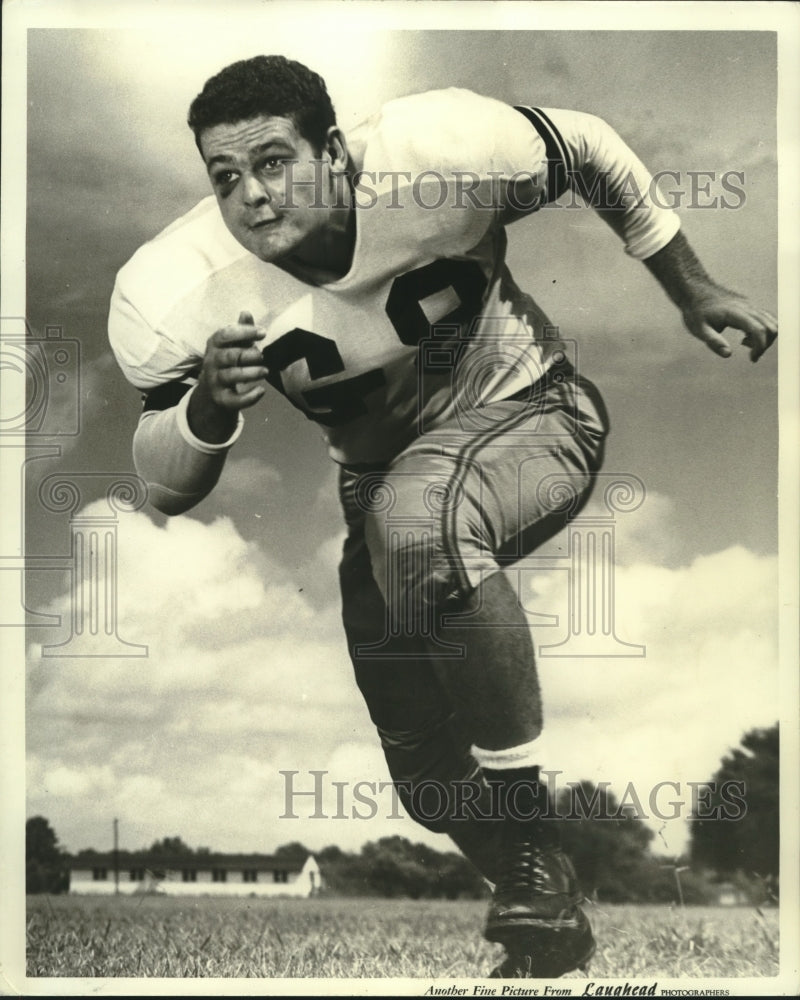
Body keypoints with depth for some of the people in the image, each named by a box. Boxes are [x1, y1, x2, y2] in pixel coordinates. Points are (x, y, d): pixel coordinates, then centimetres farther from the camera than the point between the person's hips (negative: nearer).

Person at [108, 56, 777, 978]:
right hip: (382, 477, 4)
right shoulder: (173, 295, -22)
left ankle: (534, 855, -29)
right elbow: (165, 489, -11)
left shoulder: (439, 150, -28)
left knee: (417, 517, -40)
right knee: (430, 781, 3)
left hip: (528, 413, -4)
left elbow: (589, 151, -7)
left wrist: (692, 291, 0)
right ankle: (543, 902, 36)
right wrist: (210, 407, -34)